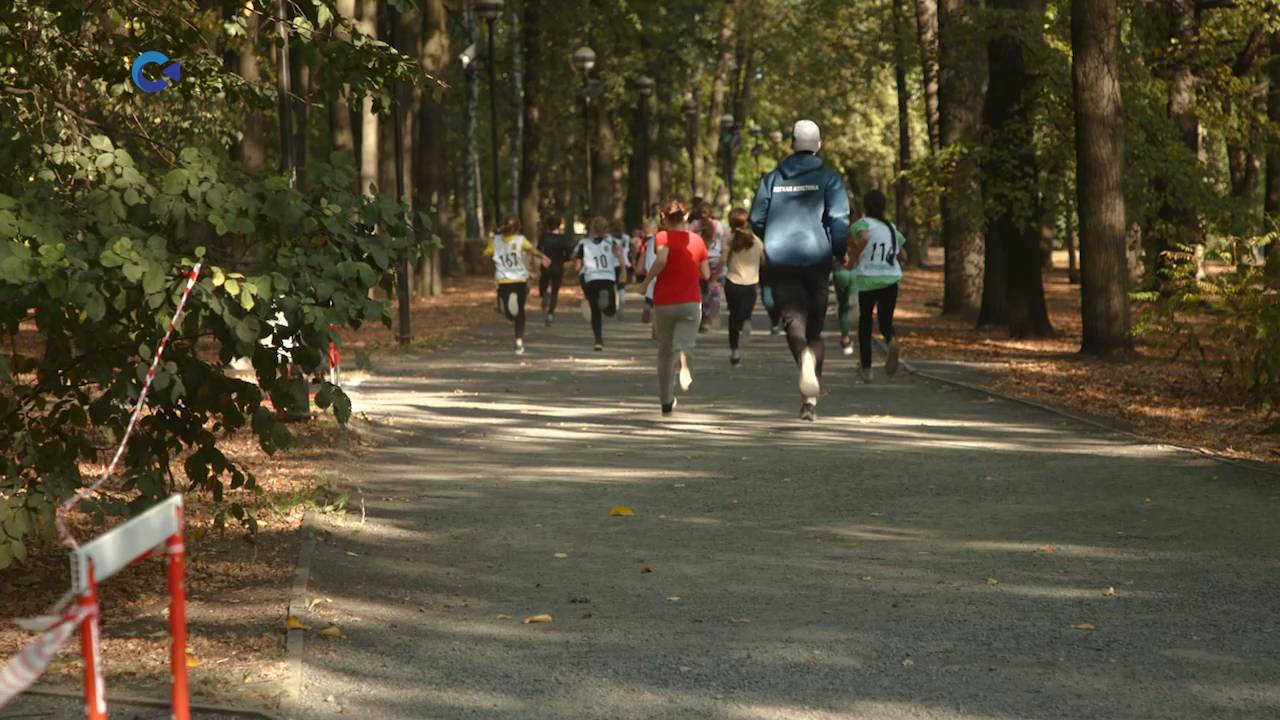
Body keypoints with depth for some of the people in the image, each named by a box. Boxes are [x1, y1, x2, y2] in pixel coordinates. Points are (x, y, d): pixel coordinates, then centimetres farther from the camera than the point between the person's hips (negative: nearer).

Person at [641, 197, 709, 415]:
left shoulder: (663, 237, -2)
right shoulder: (697, 240, 8)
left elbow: (661, 259, -23)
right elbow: (706, 274, 12)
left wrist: (647, 281, -10)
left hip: (663, 303, 0)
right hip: (691, 303, 0)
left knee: (665, 351, 16)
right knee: (683, 345, -13)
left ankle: (666, 401, 24)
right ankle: (684, 364, -51)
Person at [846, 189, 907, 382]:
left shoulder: (862, 224, -2)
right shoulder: (892, 228, 13)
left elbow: (863, 237, -25)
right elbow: (903, 257, 14)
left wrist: (853, 258, -12)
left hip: (867, 280, -3)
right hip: (890, 280, 3)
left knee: (865, 323, 14)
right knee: (886, 322, 11)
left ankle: (866, 369, 16)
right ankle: (892, 341, -27)